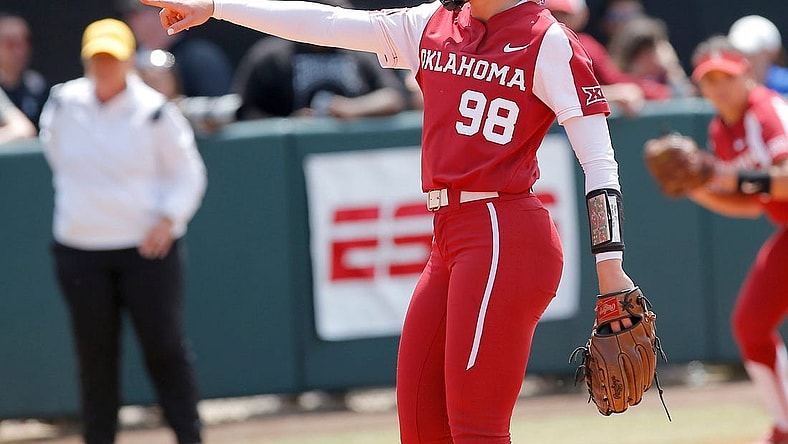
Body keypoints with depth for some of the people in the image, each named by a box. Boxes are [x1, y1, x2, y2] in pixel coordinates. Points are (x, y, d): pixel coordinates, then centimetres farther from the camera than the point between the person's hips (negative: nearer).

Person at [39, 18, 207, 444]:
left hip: (148, 248, -3)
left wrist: (168, 219, -15)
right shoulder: (63, 105, 2)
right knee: (94, 352, 5)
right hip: (80, 250, 3)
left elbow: (187, 173, -1)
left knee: (164, 345, -2)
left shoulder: (155, 112, -7)